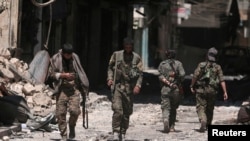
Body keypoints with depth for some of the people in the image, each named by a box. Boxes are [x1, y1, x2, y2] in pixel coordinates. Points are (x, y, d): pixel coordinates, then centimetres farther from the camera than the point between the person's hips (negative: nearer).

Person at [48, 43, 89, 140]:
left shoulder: (75, 58, 7)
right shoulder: (55, 59, 0)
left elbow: (80, 73, 15)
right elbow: (52, 74, 1)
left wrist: (84, 87, 12)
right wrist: (64, 75, -13)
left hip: (74, 88, 1)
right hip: (62, 89, -1)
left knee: (75, 110, -15)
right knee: (60, 112, -3)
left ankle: (72, 127, 15)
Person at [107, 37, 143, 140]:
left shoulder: (136, 58, 5)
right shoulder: (116, 55, 5)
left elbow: (140, 73, 4)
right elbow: (110, 67, 14)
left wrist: (138, 85, -9)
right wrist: (110, 78, -3)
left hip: (129, 88, 2)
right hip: (117, 85, -2)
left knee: (127, 112, 6)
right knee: (117, 109, -16)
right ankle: (116, 132, -13)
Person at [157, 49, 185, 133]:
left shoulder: (162, 64, 7)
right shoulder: (178, 63, 5)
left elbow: (160, 76, -5)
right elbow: (182, 74, -7)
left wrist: (168, 83, -7)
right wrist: (179, 82, 9)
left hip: (165, 89, -1)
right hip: (176, 89, 1)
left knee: (165, 108, -5)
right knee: (173, 109, 15)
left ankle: (165, 120, -33)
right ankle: (172, 127, 15)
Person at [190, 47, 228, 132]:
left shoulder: (201, 65, -2)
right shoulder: (217, 67, 2)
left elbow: (195, 76, -8)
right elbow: (222, 80, -4)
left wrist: (192, 86, 5)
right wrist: (225, 92, -5)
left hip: (201, 90, -2)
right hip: (212, 91, 2)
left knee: (201, 108, -2)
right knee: (210, 109, 17)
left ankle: (203, 122, -24)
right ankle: (208, 125, 25)